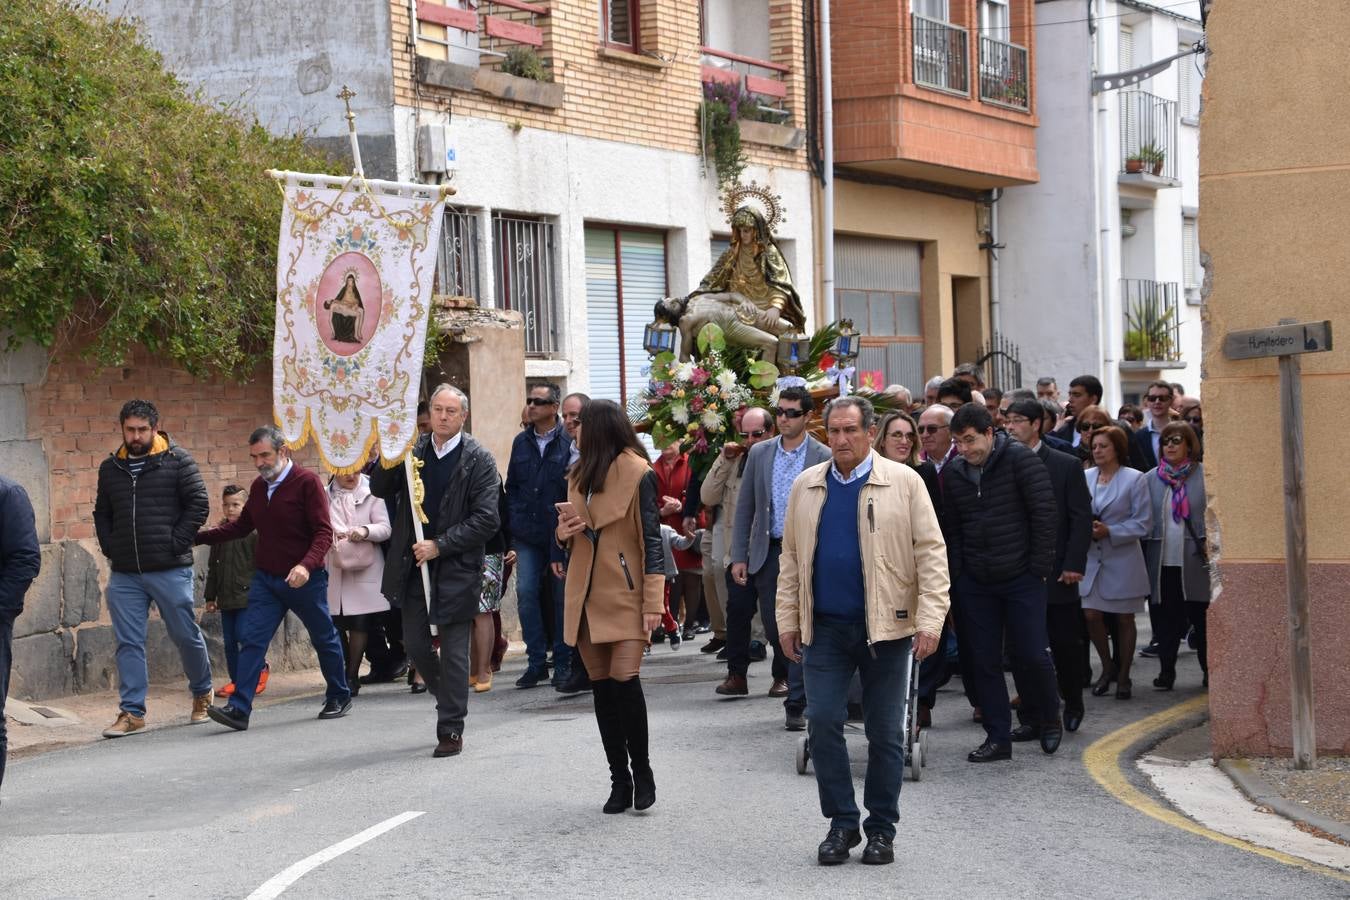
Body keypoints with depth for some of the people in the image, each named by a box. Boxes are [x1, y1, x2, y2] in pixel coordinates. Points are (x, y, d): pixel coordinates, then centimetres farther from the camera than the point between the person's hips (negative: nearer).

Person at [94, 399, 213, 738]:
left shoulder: (176, 461, -1)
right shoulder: (111, 468, 12)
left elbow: (198, 504, -3)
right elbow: (101, 514, 21)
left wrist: (176, 544, -9)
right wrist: (110, 549, 6)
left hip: (170, 570, -3)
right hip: (124, 574, 4)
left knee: (186, 634, 6)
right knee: (128, 642, 1)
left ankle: (202, 692, 29)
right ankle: (132, 712, 5)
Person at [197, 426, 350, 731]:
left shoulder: (307, 482, -13)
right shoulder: (258, 486, 7)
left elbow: (324, 532, -17)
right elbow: (243, 525, 19)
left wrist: (307, 565, -33)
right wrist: (199, 537, 11)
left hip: (304, 580, -5)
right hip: (265, 579, 5)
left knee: (324, 639, 11)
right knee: (251, 640, -8)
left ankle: (339, 697, 30)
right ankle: (238, 709, -13)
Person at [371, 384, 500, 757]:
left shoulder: (478, 460, -8)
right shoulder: (413, 451, 5)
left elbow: (486, 520, -12)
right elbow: (380, 489, 6)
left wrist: (439, 545, -16)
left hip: (457, 569, -4)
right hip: (414, 567, 4)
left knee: (454, 652, 0)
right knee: (416, 646, 10)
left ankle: (451, 731, 9)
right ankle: (448, 698, 35)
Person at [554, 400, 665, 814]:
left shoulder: (638, 474, -6)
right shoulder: (578, 476, 15)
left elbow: (651, 539, -8)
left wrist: (652, 601, -14)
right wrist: (564, 532, 1)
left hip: (625, 596, -7)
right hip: (588, 596, 7)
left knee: (624, 681, -15)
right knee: (602, 687, 6)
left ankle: (641, 770, 2)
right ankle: (620, 779, 12)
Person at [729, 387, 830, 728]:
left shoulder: (823, 457, -2)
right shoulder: (760, 453, 8)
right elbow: (745, 507, 9)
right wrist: (739, 556, 4)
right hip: (768, 552, 3)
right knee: (773, 627, 7)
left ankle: (795, 705, 1)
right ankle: (789, 676, 28)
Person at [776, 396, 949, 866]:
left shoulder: (904, 482, -2)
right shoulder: (806, 486, 8)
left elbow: (931, 553, -4)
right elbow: (791, 558, 12)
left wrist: (930, 620, -11)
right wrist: (787, 620, 7)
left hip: (885, 627, -2)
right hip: (825, 628, 2)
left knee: (885, 733, 4)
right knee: (822, 723, -4)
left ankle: (881, 829, 16)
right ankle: (842, 823, 10)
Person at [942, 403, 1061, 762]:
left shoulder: (1020, 460, -9)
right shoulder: (953, 472, 5)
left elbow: (1044, 513, -9)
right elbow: (951, 528, 11)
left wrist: (1039, 567, -11)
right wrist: (957, 573, 2)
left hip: (1022, 580, -4)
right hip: (974, 583, 4)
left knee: (1032, 655, -3)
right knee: (985, 661, 4)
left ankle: (1050, 720, 22)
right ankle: (998, 737, 12)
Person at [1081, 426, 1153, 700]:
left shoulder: (1134, 479, -6)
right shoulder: (1084, 477, 5)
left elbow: (1143, 522, -9)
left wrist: (1109, 531, -18)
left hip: (1123, 559, -3)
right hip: (1091, 558, 3)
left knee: (1124, 619, 6)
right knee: (1090, 615, -3)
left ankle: (1123, 676, 19)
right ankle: (1107, 667, 20)